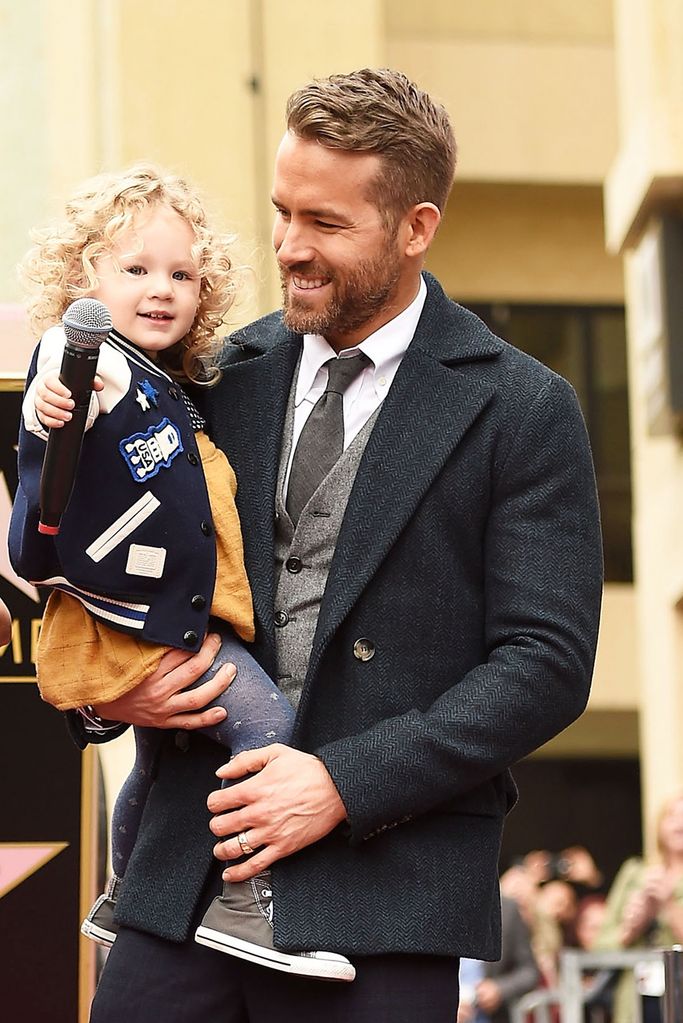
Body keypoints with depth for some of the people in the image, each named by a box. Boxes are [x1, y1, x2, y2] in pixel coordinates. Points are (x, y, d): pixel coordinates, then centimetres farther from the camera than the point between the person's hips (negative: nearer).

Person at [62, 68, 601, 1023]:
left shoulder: (523, 410, -1)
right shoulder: (222, 376, 11)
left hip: (387, 886, -3)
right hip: (186, 870, 4)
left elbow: (547, 663, -5)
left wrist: (346, 781, -13)